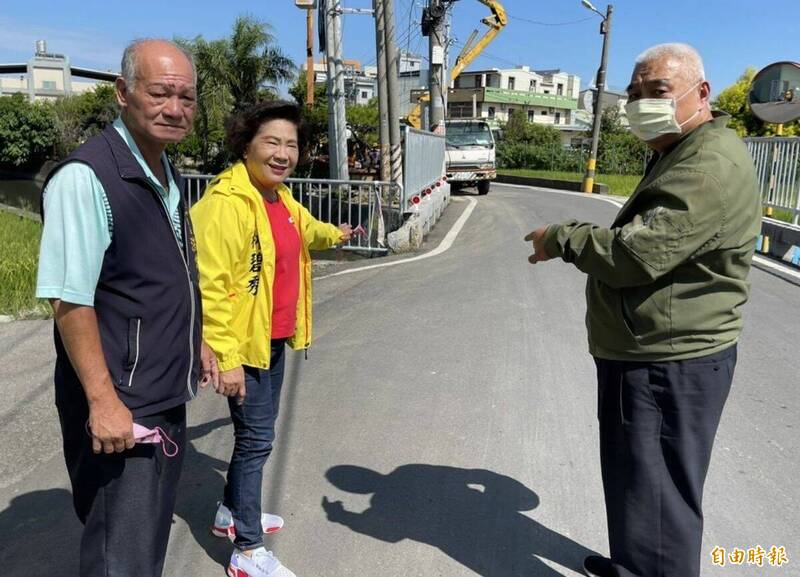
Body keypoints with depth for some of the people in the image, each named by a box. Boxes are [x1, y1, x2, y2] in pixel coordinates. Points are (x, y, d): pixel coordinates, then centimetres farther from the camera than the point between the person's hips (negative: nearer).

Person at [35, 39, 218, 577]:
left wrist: (196, 344, 21)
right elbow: (70, 299, -22)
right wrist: (103, 401, -23)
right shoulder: (87, 176, -19)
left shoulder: (167, 174, 9)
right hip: (119, 406, -8)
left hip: (167, 396, 9)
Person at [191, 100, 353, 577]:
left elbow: (302, 229, 31)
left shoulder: (281, 198, 7)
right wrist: (226, 358, -26)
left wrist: (332, 235, 49)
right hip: (244, 345, -9)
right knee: (257, 438, -1)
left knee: (258, 431, 21)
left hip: (275, 339, 9)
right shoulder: (226, 203, -22)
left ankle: (232, 511, 42)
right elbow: (210, 287, -25)